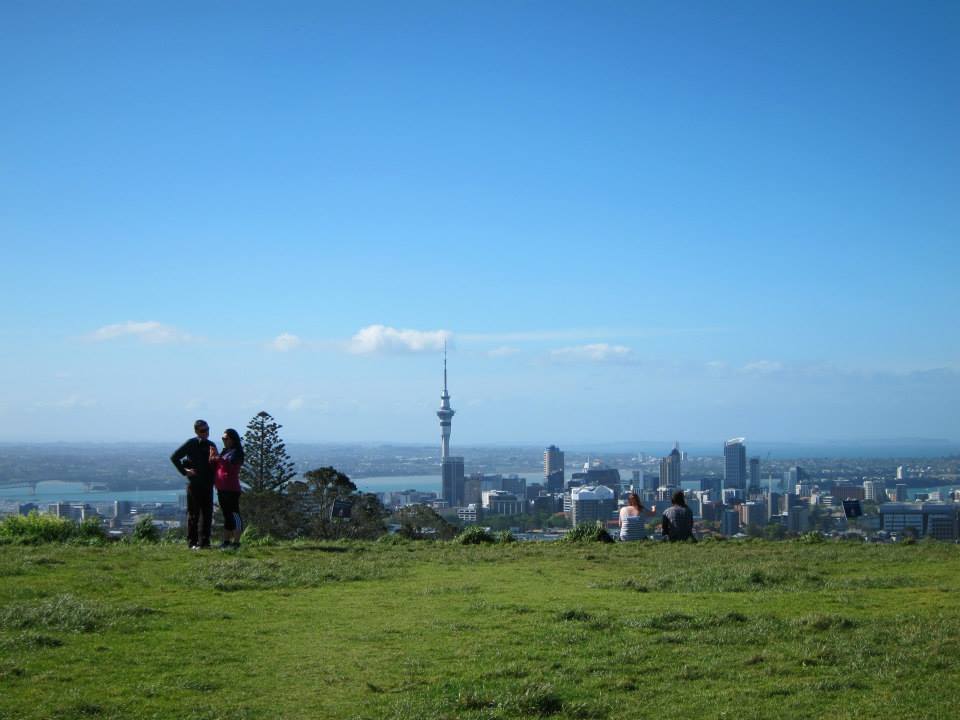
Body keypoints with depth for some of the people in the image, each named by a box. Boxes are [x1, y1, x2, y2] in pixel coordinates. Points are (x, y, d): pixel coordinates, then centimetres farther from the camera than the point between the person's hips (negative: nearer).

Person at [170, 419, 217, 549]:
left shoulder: (211, 445, 12)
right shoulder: (191, 444, -4)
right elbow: (174, 457, -5)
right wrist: (184, 471, -9)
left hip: (208, 484, 5)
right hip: (194, 484, -5)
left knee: (207, 514, 6)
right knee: (193, 514, -1)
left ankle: (204, 541, 13)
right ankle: (192, 542, 3)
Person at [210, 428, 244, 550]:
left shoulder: (236, 452, -8)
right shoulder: (225, 451, 18)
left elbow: (229, 463, -25)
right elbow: (215, 468, 18)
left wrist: (217, 457, -27)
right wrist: (212, 458, 0)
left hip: (231, 489, -9)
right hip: (221, 489, 9)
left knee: (234, 515, -7)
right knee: (227, 516, 13)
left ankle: (236, 542, -7)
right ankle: (226, 541, 18)